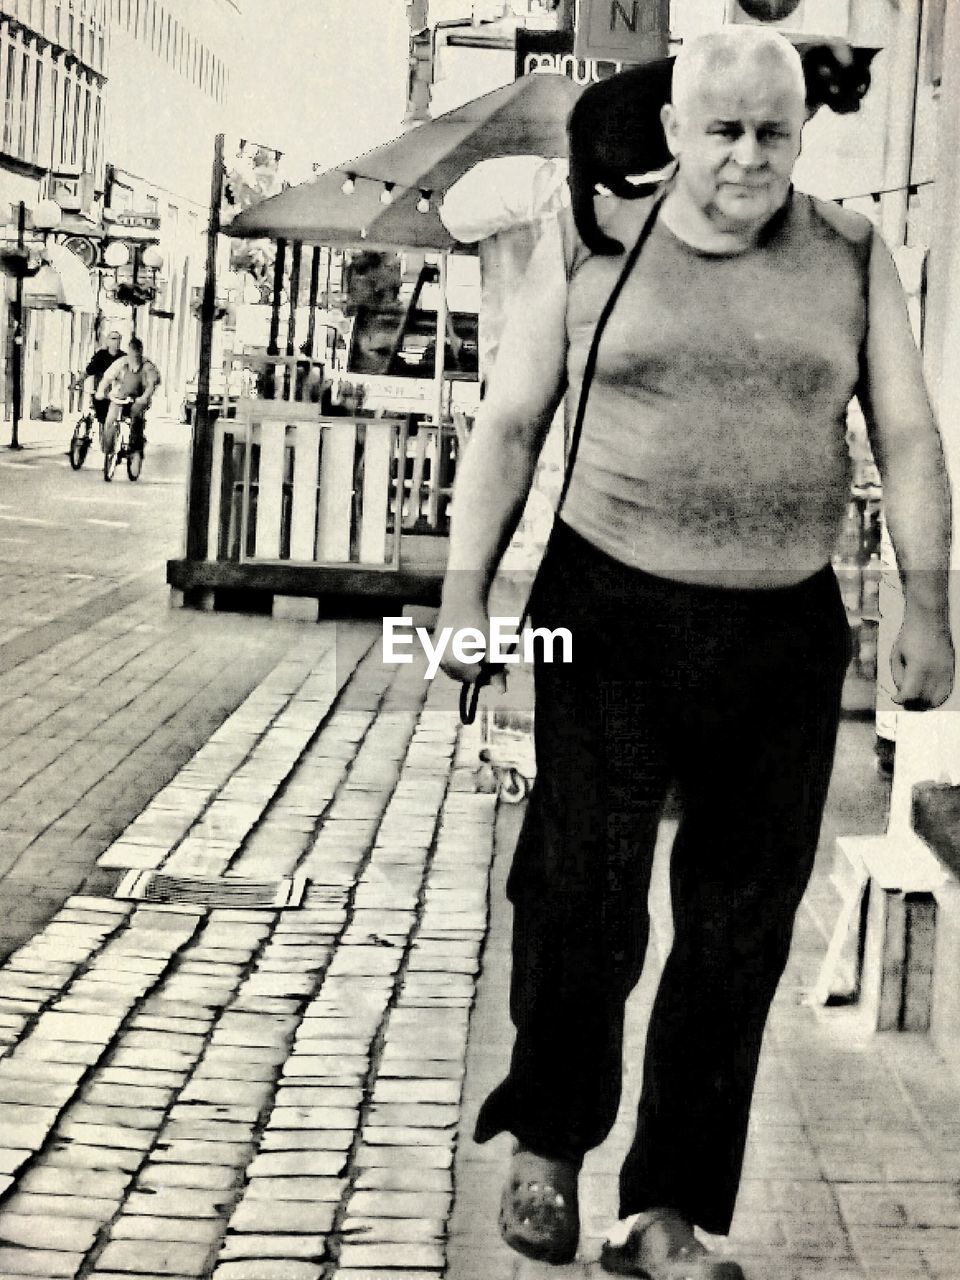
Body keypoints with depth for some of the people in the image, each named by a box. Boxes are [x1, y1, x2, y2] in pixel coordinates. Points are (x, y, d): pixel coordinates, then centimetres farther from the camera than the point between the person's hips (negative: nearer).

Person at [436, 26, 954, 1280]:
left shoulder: (850, 258, 6)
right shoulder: (590, 248, 3)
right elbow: (510, 426, 5)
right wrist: (465, 591, 0)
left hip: (785, 639, 2)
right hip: (610, 620, -1)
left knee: (738, 939, 4)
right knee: (585, 896, -10)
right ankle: (547, 1142, 17)